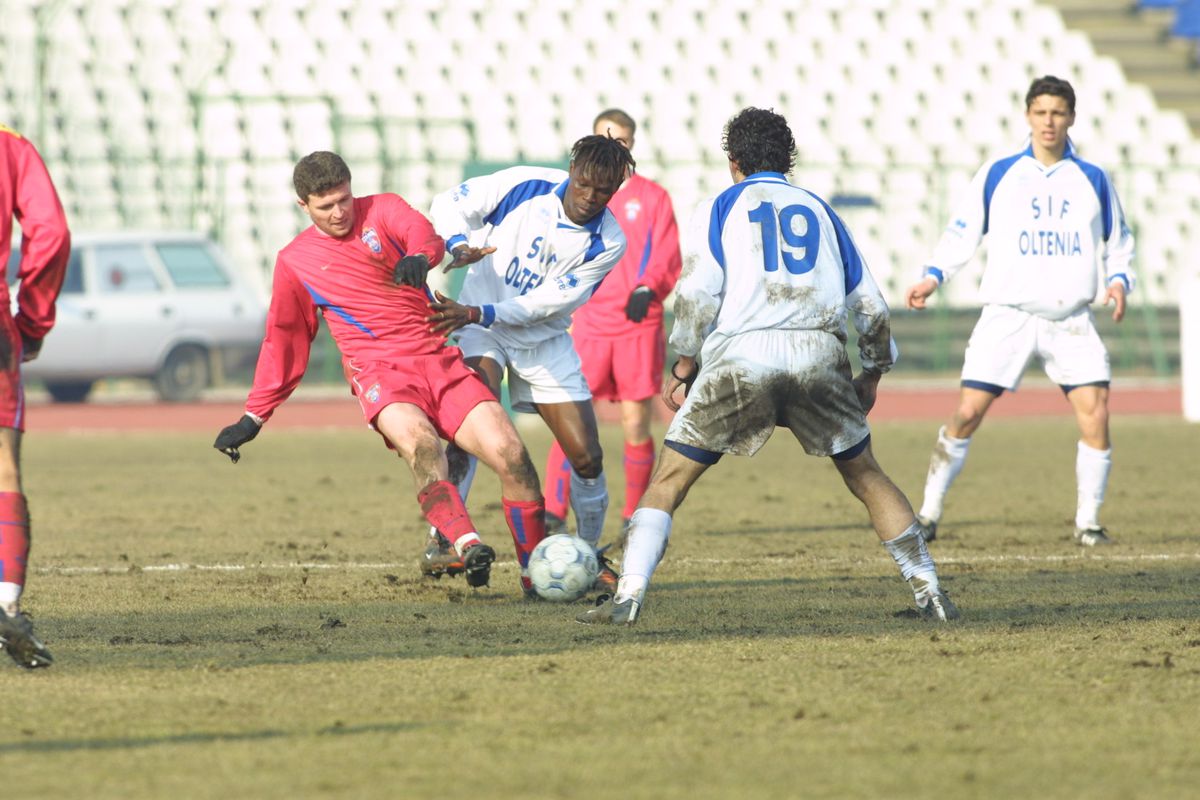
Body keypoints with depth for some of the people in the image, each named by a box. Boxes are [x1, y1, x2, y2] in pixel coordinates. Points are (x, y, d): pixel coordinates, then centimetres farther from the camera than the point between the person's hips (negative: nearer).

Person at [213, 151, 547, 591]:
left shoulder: (382, 209, 9)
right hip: (380, 372, -1)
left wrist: (418, 257, -39)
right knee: (420, 444, -35)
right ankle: (467, 547, -53)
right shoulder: (295, 261, 12)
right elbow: (283, 341, 22)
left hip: (439, 360, 2)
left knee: (511, 456, -15)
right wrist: (253, 418, 21)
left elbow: (421, 231, -13)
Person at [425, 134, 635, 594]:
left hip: (544, 341, 2)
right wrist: (458, 245, -27)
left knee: (587, 457, -2)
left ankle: (589, 554, 21)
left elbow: (547, 303, -19)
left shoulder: (607, 243, -15)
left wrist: (477, 314, -28)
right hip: (481, 330, -2)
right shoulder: (524, 185, -16)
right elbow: (450, 203, -6)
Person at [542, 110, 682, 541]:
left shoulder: (653, 197, 7)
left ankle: (634, 516, 11)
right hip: (589, 323, 1)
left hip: (639, 325, -1)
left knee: (636, 424, -1)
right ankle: (553, 511, -11)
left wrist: (647, 288, -17)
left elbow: (668, 258, 1)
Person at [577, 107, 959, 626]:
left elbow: (697, 295, -1)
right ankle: (929, 592, 13)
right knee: (865, 476, 17)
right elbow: (870, 305, 20)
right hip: (818, 355, 2)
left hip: (739, 356, -2)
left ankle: (628, 596, -8)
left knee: (668, 481, 5)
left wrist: (683, 370, 6)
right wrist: (872, 375, 32)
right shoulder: (819, 211, 22)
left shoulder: (719, 209, 14)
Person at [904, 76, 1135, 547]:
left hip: (1071, 320, 1)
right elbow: (962, 233, 9)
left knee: (1095, 415, -12)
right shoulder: (997, 176, 4)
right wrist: (933, 277, -4)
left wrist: (1119, 280, -4)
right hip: (1006, 315, -1)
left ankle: (1088, 522, 1)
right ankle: (928, 515, 4)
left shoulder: (1093, 181, 8)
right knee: (967, 414, -8)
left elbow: (1119, 243, 15)